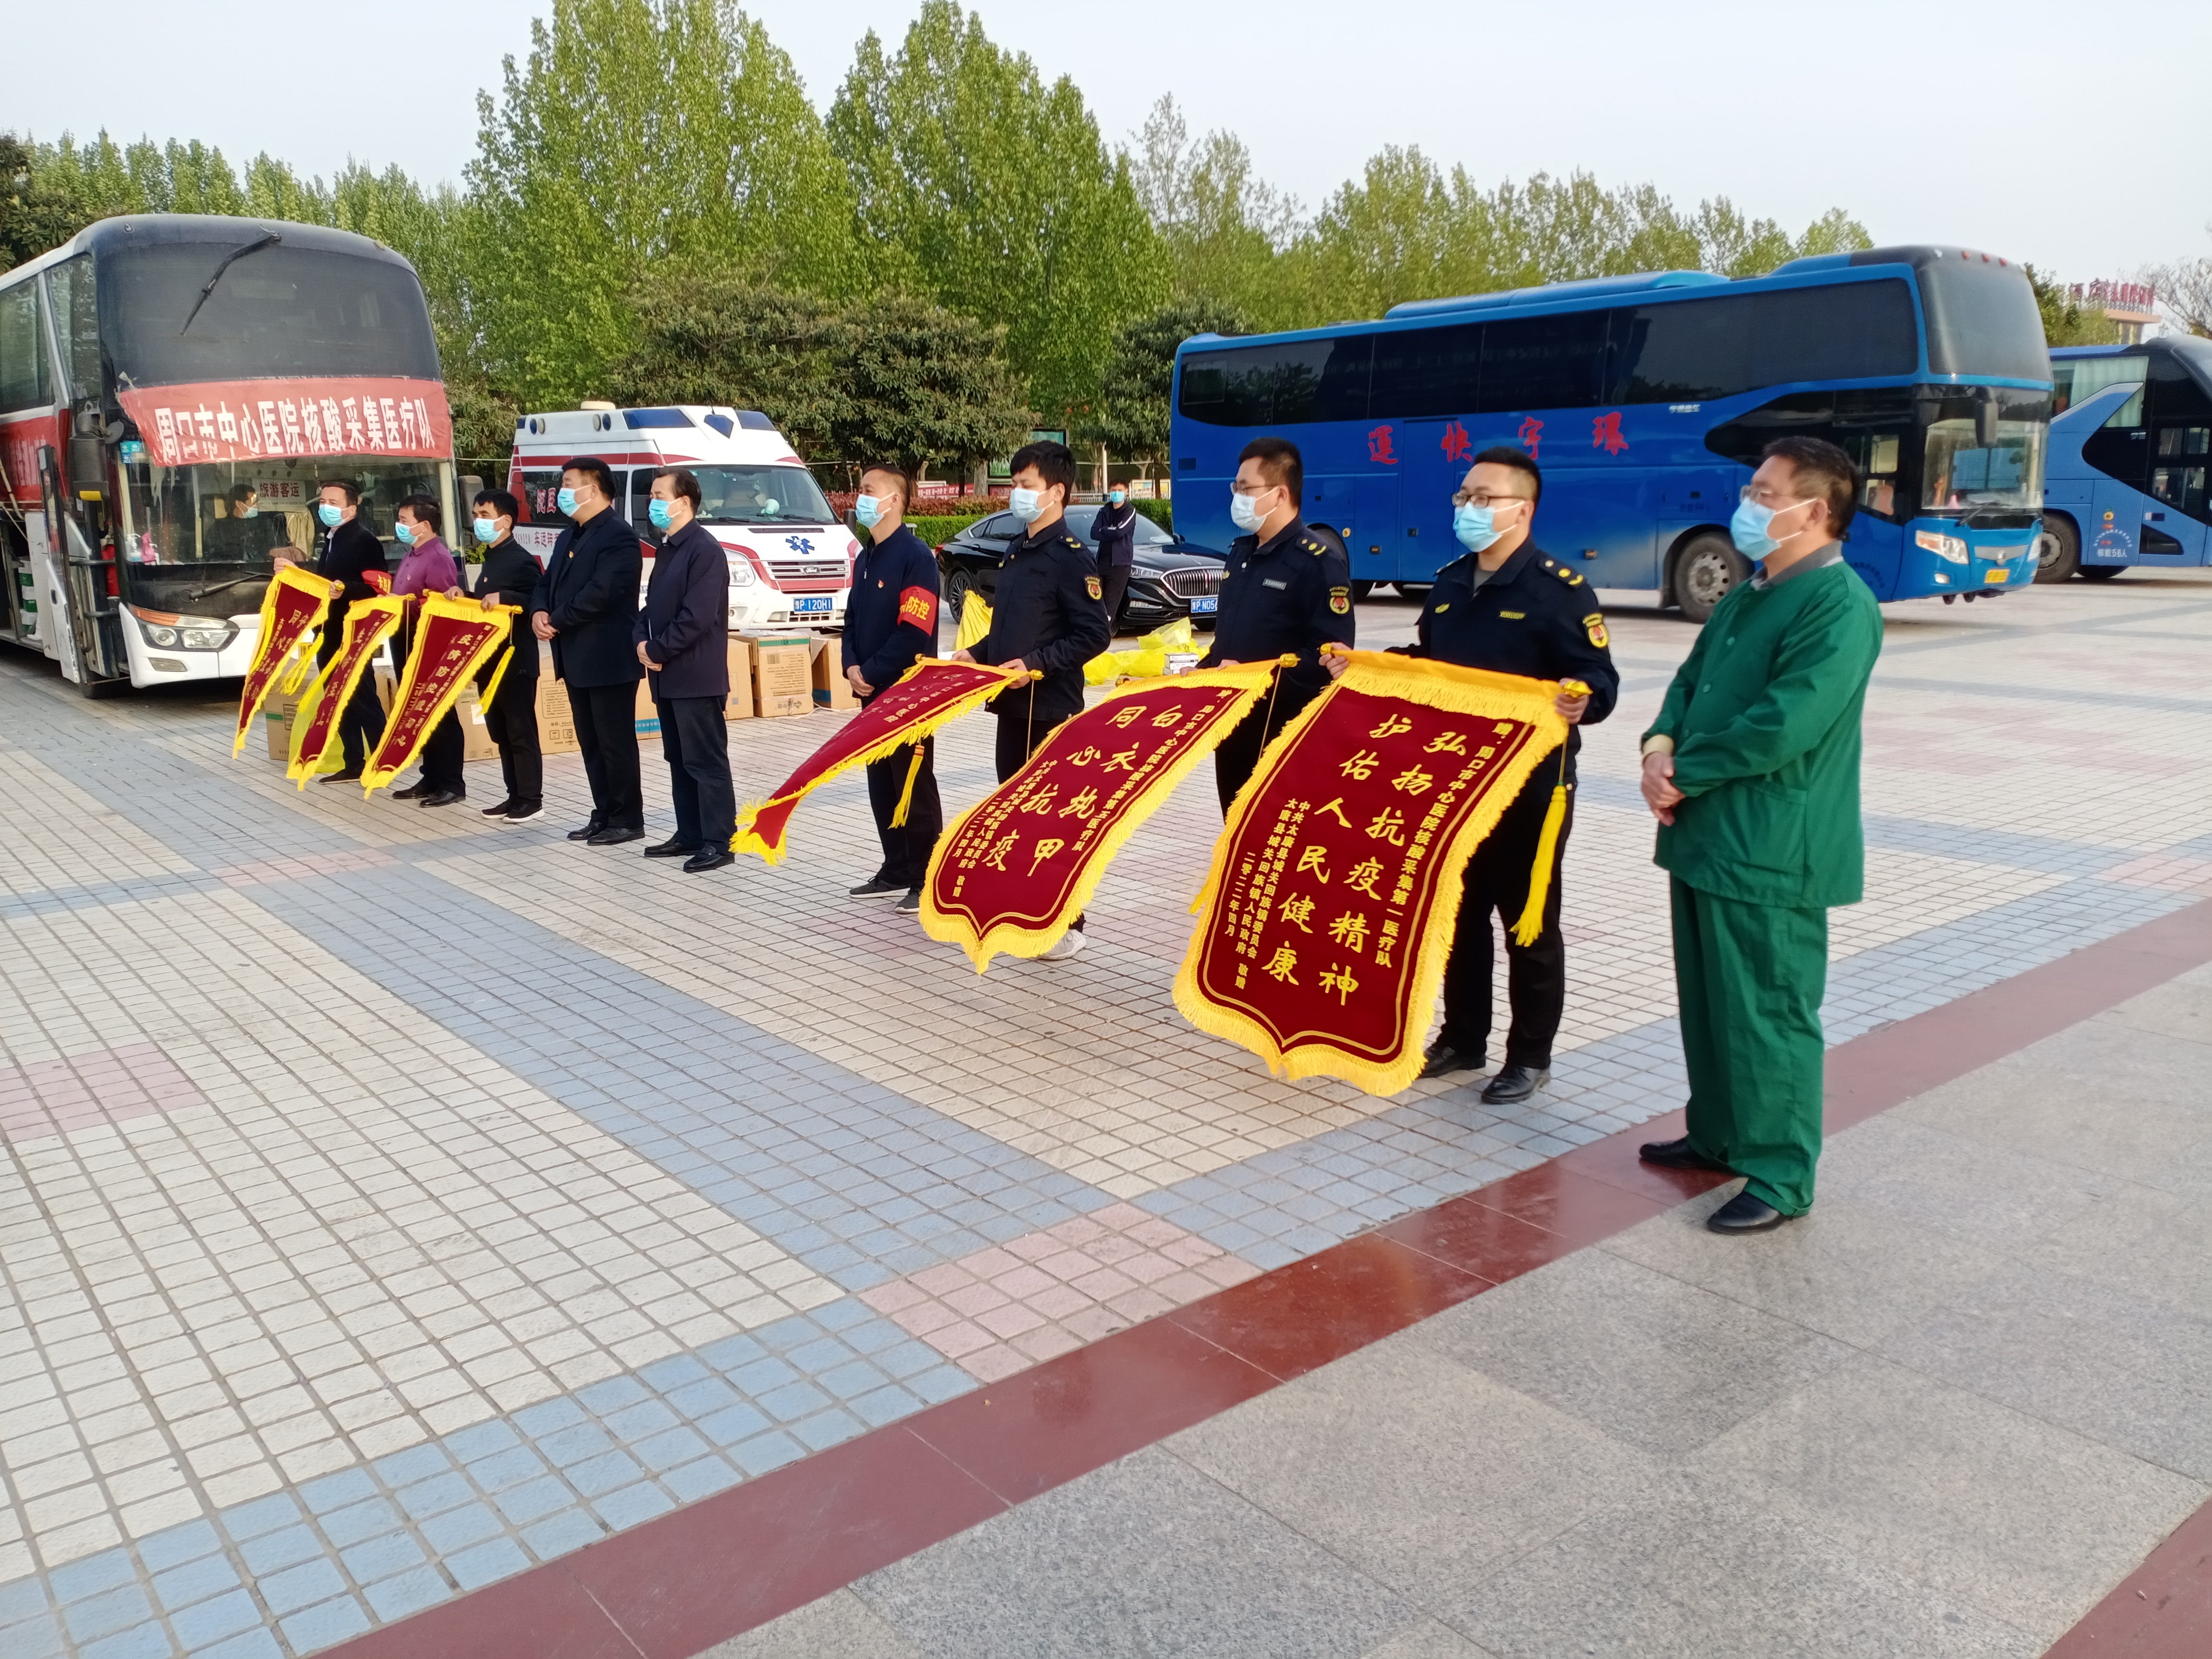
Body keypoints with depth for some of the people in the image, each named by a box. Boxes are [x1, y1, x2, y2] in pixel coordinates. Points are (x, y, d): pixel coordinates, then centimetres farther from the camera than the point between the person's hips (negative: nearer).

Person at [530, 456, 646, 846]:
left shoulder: (619, 535, -14)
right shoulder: (569, 536, 17)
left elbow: (600, 593, -23)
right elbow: (547, 582, 17)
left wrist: (557, 622, -13)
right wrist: (539, 612, -5)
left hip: (609, 659, -9)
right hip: (578, 659, 10)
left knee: (616, 742, -2)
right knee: (590, 743, 13)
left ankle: (628, 820, 6)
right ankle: (605, 815, 21)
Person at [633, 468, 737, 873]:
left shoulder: (704, 551, -14)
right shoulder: (667, 550, 17)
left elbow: (697, 618, -21)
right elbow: (652, 605, 21)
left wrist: (656, 650, -13)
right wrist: (641, 641, 2)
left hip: (697, 677, -10)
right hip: (668, 677, 10)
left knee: (706, 761, -5)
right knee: (679, 760, 14)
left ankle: (718, 843, -1)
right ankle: (690, 835, 23)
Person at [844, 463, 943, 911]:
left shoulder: (916, 556, -13)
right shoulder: (865, 558, 14)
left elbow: (915, 632, -19)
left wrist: (871, 672, -17)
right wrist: (852, 666, -1)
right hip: (872, 693, 8)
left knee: (914, 787, -3)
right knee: (882, 786, 13)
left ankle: (927, 879, 4)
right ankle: (897, 871, 24)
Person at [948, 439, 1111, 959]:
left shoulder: (1071, 556, -11)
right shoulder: (1018, 553, 15)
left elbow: (1094, 636, -17)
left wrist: (1036, 663, -23)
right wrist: (976, 655, 9)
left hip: (1052, 707, -8)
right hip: (1012, 705, 8)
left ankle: (1067, 923, 6)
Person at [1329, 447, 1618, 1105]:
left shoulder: (1558, 587, -11)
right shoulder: (1449, 582, 11)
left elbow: (1599, 678, -15)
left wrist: (1581, 701, -36)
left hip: (1529, 786, -7)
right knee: (1459, 914, 15)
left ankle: (1530, 1057, 18)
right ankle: (1463, 1038, 29)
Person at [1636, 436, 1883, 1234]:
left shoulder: (1838, 607, -15)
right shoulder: (1745, 596, 15)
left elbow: (1781, 727, -24)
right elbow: (1690, 681, 17)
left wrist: (1684, 774, -13)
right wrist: (1661, 747, -4)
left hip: (1771, 854, -9)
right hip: (1703, 838, 9)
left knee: (1768, 1016, 0)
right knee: (1707, 1003, 19)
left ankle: (1780, 1176, 12)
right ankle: (1718, 1134, 35)